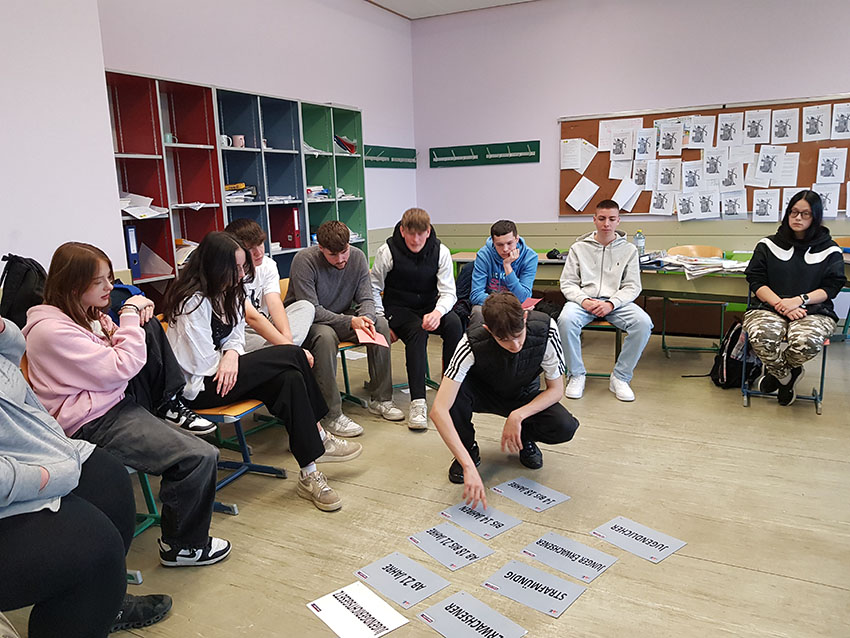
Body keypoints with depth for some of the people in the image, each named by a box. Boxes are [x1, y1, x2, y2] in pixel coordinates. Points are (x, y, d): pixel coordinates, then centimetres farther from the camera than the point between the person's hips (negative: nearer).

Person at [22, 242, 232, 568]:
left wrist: (114, 336, -1)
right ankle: (183, 546, -2)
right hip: (94, 424, -10)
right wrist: (130, 314, -12)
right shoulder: (52, 331, -20)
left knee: (149, 328, 10)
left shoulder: (83, 316, 11)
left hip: (118, 400, 10)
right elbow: (121, 368, -23)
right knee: (200, 457, -22)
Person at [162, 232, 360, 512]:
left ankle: (309, 475, -16)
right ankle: (319, 438, -1)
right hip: (198, 387, -8)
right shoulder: (193, 301, -19)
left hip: (222, 375, 8)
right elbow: (204, 363, -19)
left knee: (290, 379, -21)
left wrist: (232, 354, -14)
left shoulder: (227, 292, 10)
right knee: (292, 355, -17)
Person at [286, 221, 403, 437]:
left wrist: (366, 318, -28)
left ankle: (381, 399, -5)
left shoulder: (357, 258, -6)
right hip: (306, 323, -5)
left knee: (381, 324, -16)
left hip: (341, 319, 6)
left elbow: (366, 299, -4)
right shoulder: (304, 260, -22)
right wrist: (350, 322, -35)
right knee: (325, 335, -38)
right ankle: (331, 415, -30)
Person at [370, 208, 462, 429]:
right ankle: (417, 401, -38)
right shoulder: (387, 251, -10)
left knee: (454, 324, -29)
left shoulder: (440, 252, -5)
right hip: (398, 308, -2)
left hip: (429, 307, 3)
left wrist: (437, 312, -31)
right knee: (417, 331, -35)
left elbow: (448, 292, -8)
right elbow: (373, 289, -1)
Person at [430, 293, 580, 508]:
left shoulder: (545, 330, -30)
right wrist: (469, 466, -48)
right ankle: (469, 449, -6)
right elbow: (438, 410, -41)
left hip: (526, 397, 1)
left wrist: (517, 416, -32)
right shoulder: (472, 343, -36)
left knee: (565, 427, -29)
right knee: (455, 389, -36)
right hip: (484, 393, -1)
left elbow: (556, 389, -16)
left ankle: (525, 438, 7)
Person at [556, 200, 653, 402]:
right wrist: (583, 300, -15)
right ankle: (576, 375, -13)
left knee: (644, 323, -29)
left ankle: (620, 378, -12)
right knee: (566, 320, -34)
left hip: (616, 302, 1)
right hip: (584, 299, -1)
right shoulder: (579, 248, 10)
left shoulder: (629, 250, 11)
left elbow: (632, 286, 4)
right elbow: (567, 282, 6)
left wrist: (611, 304, -15)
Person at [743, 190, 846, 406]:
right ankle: (787, 376, -1)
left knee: (806, 341, -37)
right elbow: (756, 280, 2)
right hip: (769, 307, 1)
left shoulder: (829, 250, 10)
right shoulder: (768, 245, 10)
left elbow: (832, 287, 4)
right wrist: (779, 303, -14)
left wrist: (800, 300, -15)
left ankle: (776, 372, 1)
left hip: (814, 311, 0)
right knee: (760, 335, -36)